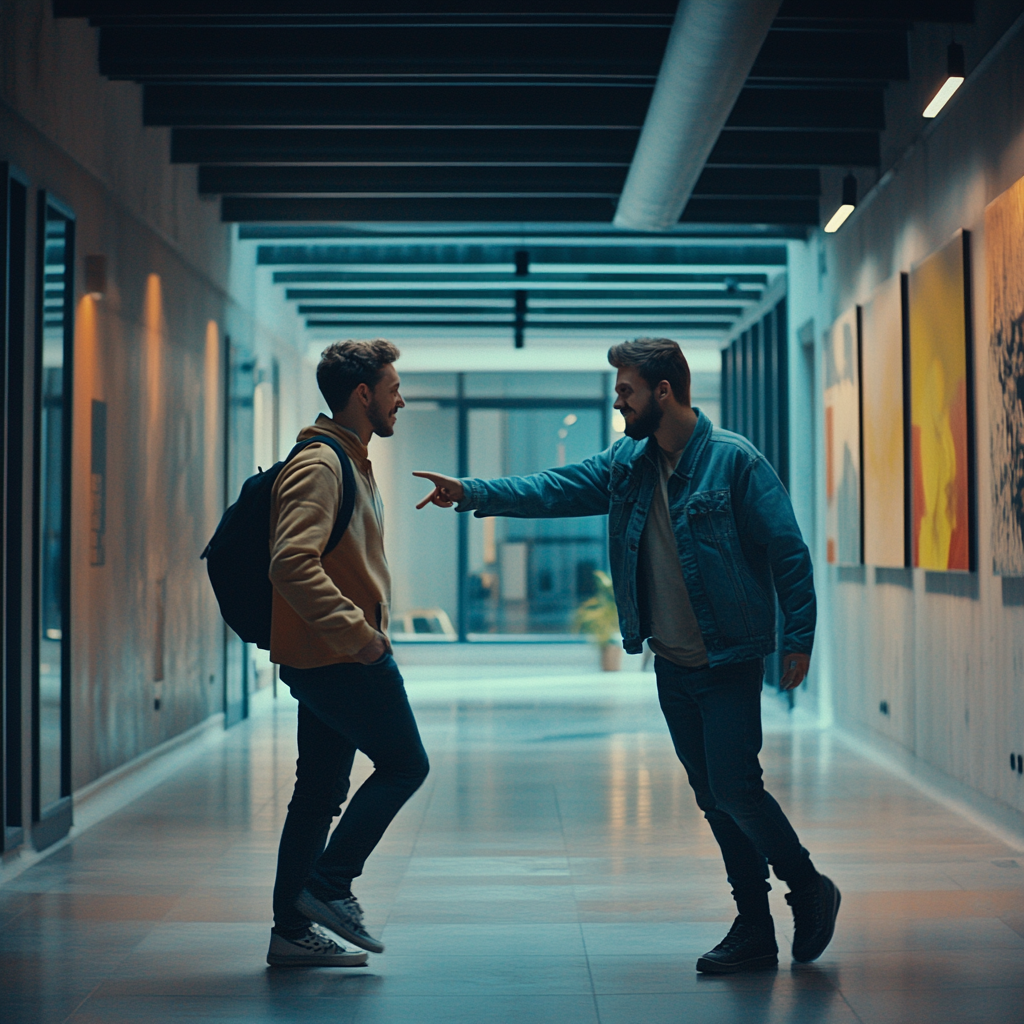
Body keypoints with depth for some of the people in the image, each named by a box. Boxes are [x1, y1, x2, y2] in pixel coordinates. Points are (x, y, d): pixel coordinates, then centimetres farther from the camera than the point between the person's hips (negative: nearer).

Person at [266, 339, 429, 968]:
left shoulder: (350, 461, 18)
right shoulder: (320, 464, -15)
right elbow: (293, 563, -27)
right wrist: (357, 633, -24)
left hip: (331, 657, 10)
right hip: (339, 658, -10)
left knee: (320, 793, 10)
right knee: (404, 764, -2)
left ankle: (293, 932, 15)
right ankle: (328, 885, 3)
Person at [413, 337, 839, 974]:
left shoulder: (735, 461, -12)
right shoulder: (628, 463, 8)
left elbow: (788, 552, -12)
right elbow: (556, 490, 7)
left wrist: (798, 638, -14)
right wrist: (474, 493, -4)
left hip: (729, 660, -7)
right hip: (671, 663, 7)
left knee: (735, 788, -10)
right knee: (712, 796, 10)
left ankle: (811, 892, 14)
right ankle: (754, 932, 19)